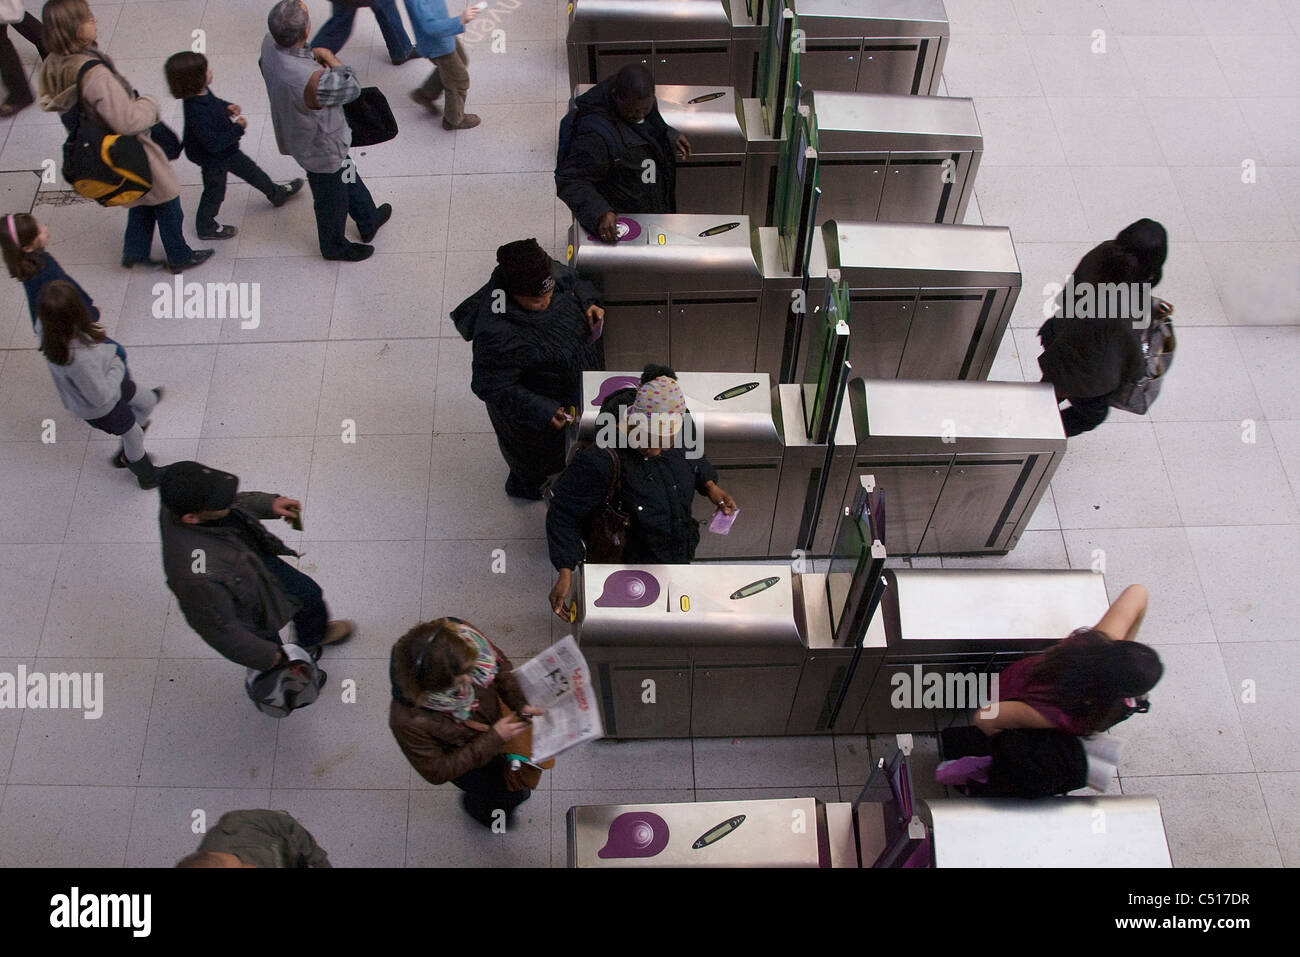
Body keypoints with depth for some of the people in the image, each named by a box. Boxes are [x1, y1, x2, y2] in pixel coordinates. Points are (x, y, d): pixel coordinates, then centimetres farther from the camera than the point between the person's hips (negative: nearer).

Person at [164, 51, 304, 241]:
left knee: (250, 170, 28)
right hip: (213, 160, -8)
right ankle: (206, 227, 41)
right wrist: (238, 128, -27)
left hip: (226, 149, 8)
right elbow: (213, 143, -38)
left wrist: (228, 107, -10)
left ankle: (277, 194, 52)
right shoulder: (196, 113, -42)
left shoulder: (202, 93, -14)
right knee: (215, 191, 16)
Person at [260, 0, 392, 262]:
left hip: (296, 135, 8)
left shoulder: (270, 43, -21)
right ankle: (335, 246, 48)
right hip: (321, 149, -8)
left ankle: (369, 221, 57)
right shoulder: (310, 80, -45)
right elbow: (351, 87, -28)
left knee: (348, 177, 32)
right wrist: (329, 57, -15)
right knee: (332, 200, 21)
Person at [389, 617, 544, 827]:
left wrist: (520, 703, -27)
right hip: (463, 760, -4)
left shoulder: (465, 636, -37)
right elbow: (437, 772, -27)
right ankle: (473, 804, 56)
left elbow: (500, 665, -13)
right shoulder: (407, 720, -45)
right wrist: (494, 739, -30)